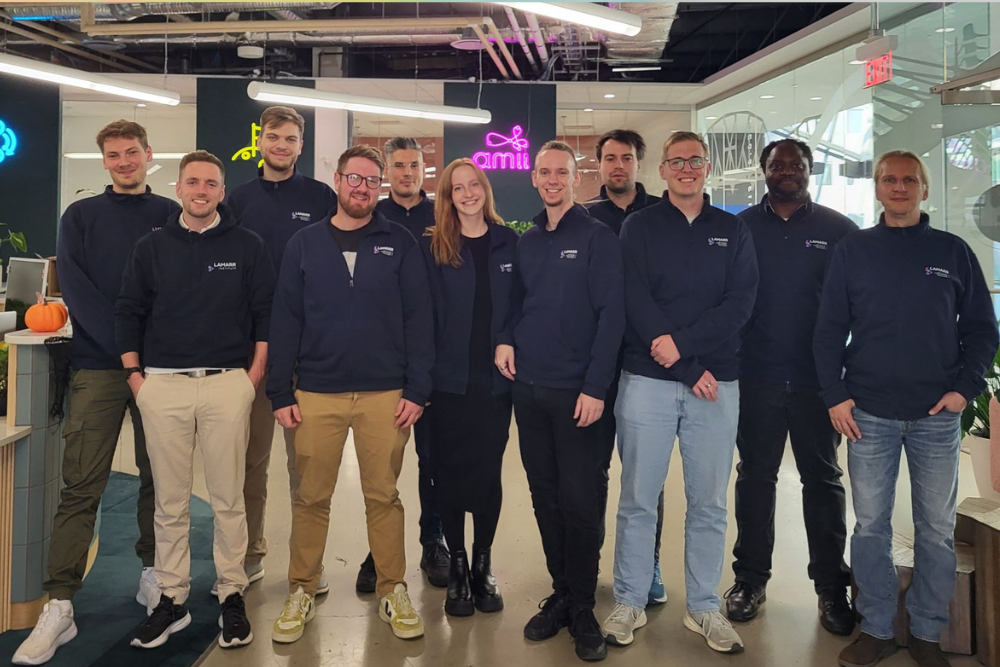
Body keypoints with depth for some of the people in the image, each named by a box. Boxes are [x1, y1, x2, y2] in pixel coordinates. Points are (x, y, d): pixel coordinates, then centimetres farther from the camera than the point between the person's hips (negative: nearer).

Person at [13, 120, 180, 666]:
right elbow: (75, 289, -3)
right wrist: (127, 350, -14)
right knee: (80, 487, -3)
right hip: (98, 368, -1)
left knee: (158, 477, 9)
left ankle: (153, 574, 25)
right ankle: (59, 606, 2)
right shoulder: (80, 216, 8)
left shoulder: (171, 215, 10)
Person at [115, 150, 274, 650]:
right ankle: (171, 599, 19)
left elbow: (266, 314, 4)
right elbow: (128, 313, 11)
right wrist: (135, 376, 3)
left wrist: (254, 376, -3)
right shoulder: (151, 248, 10)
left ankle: (233, 595, 15)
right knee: (170, 501, 7)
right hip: (162, 384, 2)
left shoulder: (247, 246, 5)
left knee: (228, 498, 3)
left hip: (227, 383, -2)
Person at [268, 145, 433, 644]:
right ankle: (301, 593, 24)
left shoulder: (400, 243, 3)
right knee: (311, 498, 9)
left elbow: (418, 319, 0)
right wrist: (280, 394, -1)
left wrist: (417, 389, -7)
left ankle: (393, 591, 22)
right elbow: (285, 321, 4)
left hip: (386, 394, -1)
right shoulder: (304, 244, 6)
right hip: (316, 394, 1)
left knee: (383, 496, 8)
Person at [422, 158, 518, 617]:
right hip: (449, 379, -1)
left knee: (489, 472, 7)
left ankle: (483, 566, 22)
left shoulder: (510, 243, 5)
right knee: (450, 473, 5)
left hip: (496, 380, 1)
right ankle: (458, 568, 20)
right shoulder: (431, 247, 2)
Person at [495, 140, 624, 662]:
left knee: (579, 502, 0)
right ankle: (560, 594, 25)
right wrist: (506, 339, -1)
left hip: (577, 392, -5)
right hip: (528, 389, 5)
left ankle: (582, 608, 15)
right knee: (544, 497, 11)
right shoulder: (526, 241, 13)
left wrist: (595, 387, -15)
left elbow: (611, 314, -9)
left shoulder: (598, 238, -4)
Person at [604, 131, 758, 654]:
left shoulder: (732, 231, 11)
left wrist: (682, 342, -16)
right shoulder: (639, 227, 4)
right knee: (638, 499, 4)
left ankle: (704, 606, 23)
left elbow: (740, 303, -1)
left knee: (709, 502, 9)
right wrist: (692, 371, -12)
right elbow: (636, 302, -7)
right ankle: (629, 603, 19)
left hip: (717, 384, 2)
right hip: (647, 380, -2)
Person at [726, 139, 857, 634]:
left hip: (817, 378, 0)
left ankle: (831, 586, 21)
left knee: (822, 478, 9)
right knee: (755, 476, 10)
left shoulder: (839, 230, 2)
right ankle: (750, 577, 22)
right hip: (756, 378, 1)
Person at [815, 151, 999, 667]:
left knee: (937, 529, 8)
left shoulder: (952, 251, 7)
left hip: (938, 416, 1)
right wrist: (834, 394, -4)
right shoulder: (852, 250, 5)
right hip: (869, 414, 0)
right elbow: (829, 329, 4)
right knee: (870, 527, 6)